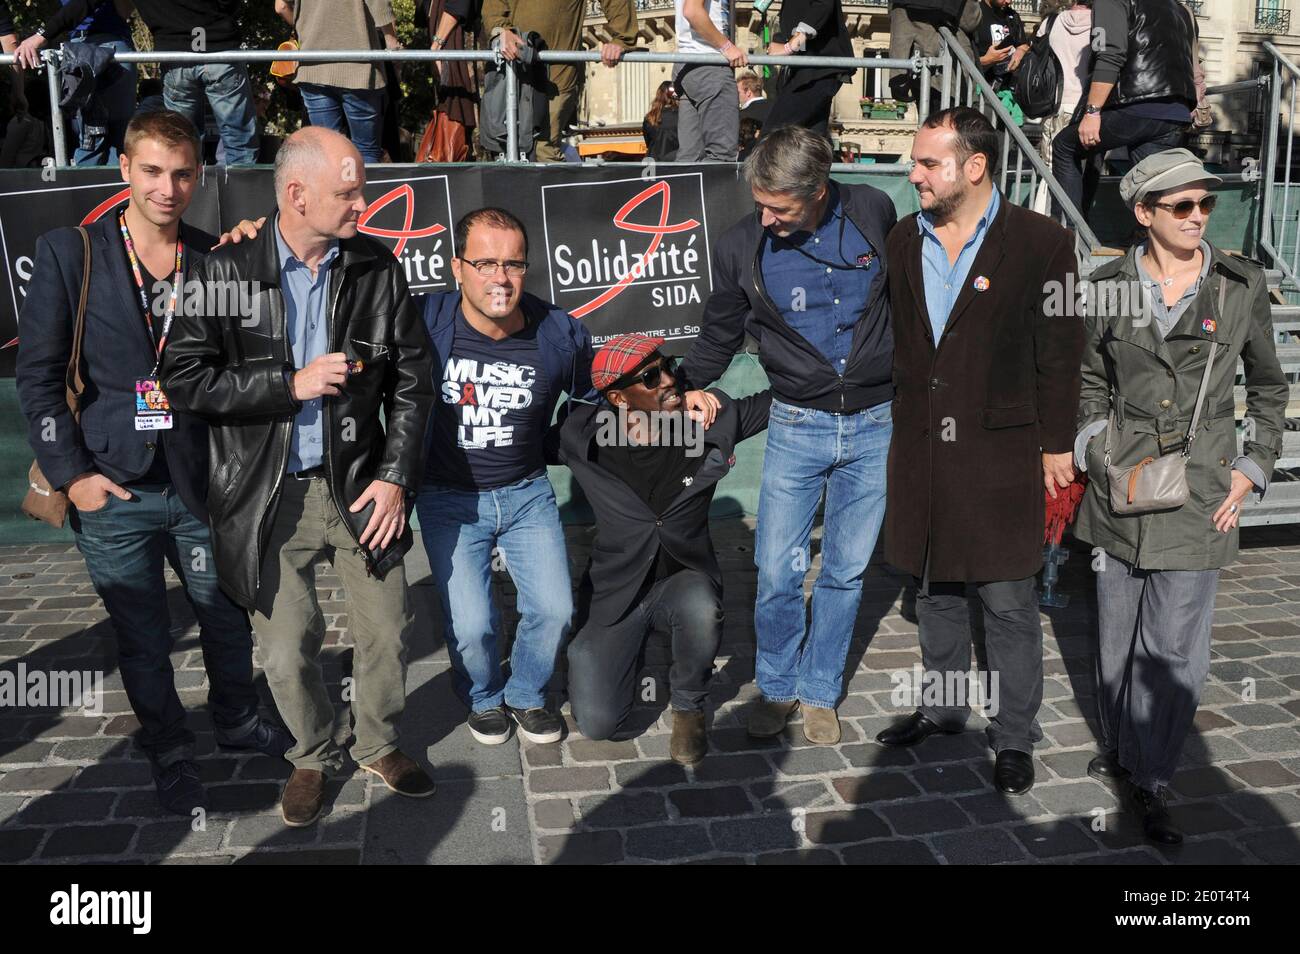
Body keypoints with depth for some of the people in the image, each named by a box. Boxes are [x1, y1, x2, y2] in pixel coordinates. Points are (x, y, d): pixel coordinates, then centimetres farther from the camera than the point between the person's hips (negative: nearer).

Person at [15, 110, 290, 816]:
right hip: (112, 492, -2)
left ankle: (237, 722, 42)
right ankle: (169, 753, 34)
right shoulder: (69, 253, -4)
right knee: (143, 640, 13)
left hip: (200, 487, 2)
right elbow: (38, 375, -4)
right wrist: (71, 474, -9)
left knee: (228, 619, 16)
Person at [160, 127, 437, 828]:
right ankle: (313, 756, 37)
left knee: (386, 635, 10)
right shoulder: (226, 269, -8)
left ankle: (378, 745, 38)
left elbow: (412, 379, 2)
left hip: (359, 486, 2)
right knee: (287, 655, 8)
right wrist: (290, 385, -17)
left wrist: (396, 476, -4)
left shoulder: (378, 268, -2)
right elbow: (182, 378, -9)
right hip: (270, 498, -2)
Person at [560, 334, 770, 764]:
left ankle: (688, 706, -4)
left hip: (685, 578, 0)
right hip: (616, 591, 0)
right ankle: (625, 648, 24)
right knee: (597, 723, -12)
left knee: (701, 609, -38)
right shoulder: (585, 437, -13)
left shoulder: (711, 420, -11)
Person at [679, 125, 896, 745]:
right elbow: (716, 341, 7)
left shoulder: (873, 212, -5)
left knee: (846, 571, 9)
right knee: (777, 572, -3)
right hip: (797, 427, -1)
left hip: (877, 424, 1)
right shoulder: (740, 248, -7)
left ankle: (819, 690, 28)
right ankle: (776, 685, 23)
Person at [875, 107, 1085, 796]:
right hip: (919, 449, 5)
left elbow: (1060, 352, -4)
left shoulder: (1041, 242, -7)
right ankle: (943, 707, 35)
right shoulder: (904, 241, 7)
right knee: (934, 590, 17)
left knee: (1008, 604, 4)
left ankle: (1014, 735, 21)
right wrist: (894, 425, 10)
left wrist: (1056, 445, -4)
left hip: (998, 452, -4)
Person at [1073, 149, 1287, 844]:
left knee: (1173, 645, 0)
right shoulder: (1110, 286, 1)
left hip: (1200, 489, -1)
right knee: (1117, 633, 12)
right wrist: (1094, 450, 5)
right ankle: (1119, 748, 33)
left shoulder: (1242, 286, 0)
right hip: (1120, 483, 2)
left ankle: (1149, 780, 16)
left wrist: (1252, 469, 3)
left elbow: (1268, 386, 11)